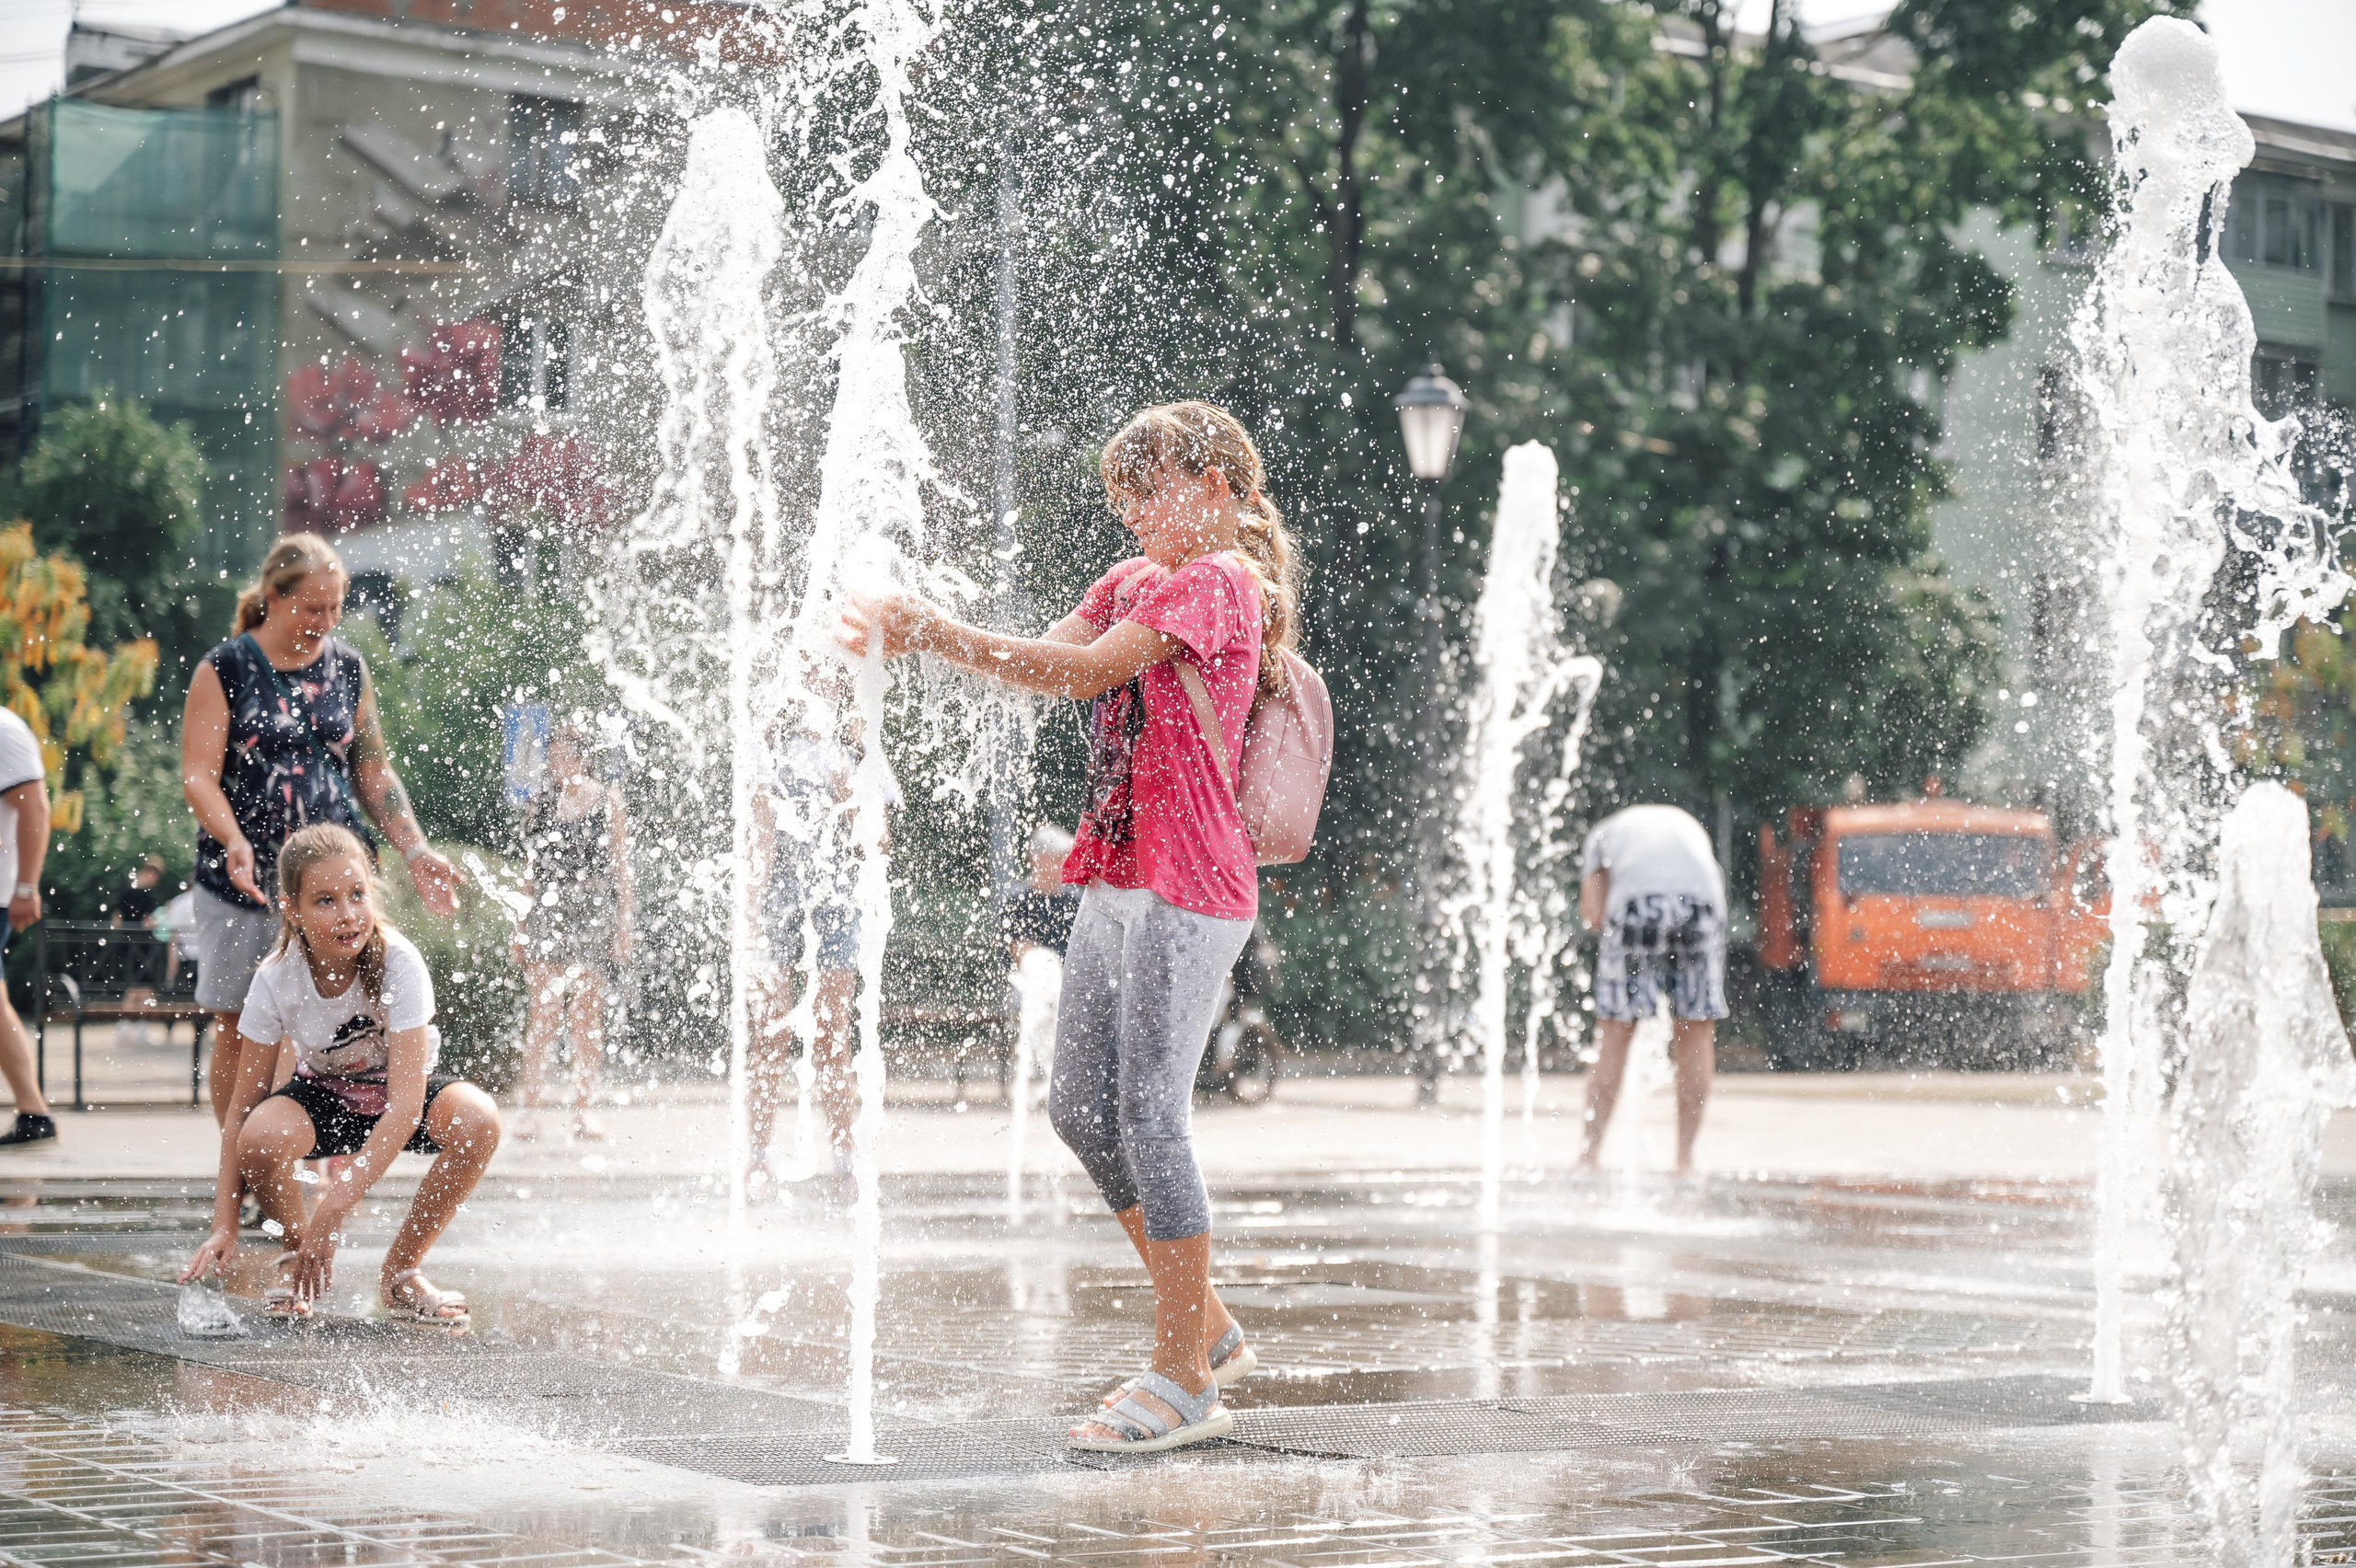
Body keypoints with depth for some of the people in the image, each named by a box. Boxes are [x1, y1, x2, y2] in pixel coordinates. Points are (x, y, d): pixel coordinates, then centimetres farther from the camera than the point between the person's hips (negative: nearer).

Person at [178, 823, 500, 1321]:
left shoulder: (398, 963, -30)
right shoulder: (277, 980, -23)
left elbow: (406, 1102, -35)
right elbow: (242, 1108, -15)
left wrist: (333, 1210, -42)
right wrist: (224, 1225, -24)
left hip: (400, 1092, 0)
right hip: (323, 1094, 1)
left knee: (478, 1120, -33)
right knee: (261, 1139, -34)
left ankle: (401, 1271, -10)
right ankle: (298, 1257, -1)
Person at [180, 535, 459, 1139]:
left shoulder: (348, 669, 10)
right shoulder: (225, 670, -2)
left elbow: (373, 772, 16)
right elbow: (198, 775, -9)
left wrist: (415, 850, 7)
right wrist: (234, 843, -26)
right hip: (243, 879, -2)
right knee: (237, 1031, 3)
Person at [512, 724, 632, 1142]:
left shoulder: (607, 803, 6)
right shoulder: (539, 805, 10)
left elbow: (621, 868, 6)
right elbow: (529, 870, 14)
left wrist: (623, 925, 0)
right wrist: (521, 925, 9)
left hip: (595, 911, -1)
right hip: (547, 911, 1)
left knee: (587, 1013, 0)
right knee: (543, 1011, -8)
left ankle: (583, 1108, 6)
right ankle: (532, 1110, -8)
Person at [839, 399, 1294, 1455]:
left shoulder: (1217, 579, -9)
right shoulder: (1135, 578, 20)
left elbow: (1085, 672, -18)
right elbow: (1050, 658, 7)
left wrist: (933, 636, -19)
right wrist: (919, 638, -8)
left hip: (1187, 888, -9)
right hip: (1114, 878, 9)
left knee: (1149, 1114, -10)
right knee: (1081, 1108, 9)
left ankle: (1183, 1380, -3)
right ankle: (1206, 1330, 21)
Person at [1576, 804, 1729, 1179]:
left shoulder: (1603, 833, 32)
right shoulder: (1689, 826, 39)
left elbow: (1592, 914, 16)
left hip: (1637, 897, -2)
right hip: (1701, 899, 2)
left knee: (1614, 1033, 5)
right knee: (1697, 1030, 10)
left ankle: (1590, 1156, 4)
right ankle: (1685, 1162, 10)